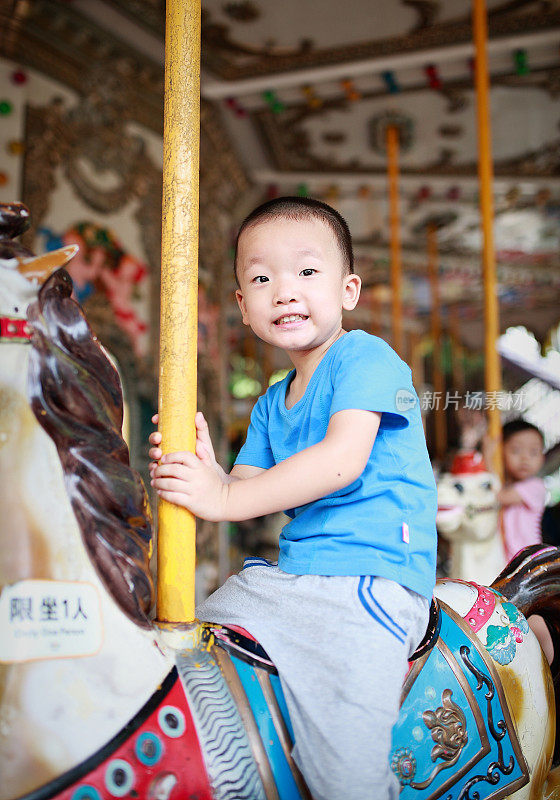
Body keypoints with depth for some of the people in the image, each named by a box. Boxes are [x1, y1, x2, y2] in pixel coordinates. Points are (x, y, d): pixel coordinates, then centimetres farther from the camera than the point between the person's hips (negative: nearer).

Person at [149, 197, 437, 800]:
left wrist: (223, 498, -20)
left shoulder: (366, 358, -6)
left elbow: (342, 460, -20)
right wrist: (205, 467, -9)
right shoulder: (269, 406, 17)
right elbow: (246, 491, 13)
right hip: (286, 574, 8)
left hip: (372, 576, -8)